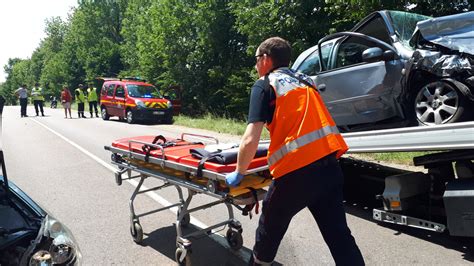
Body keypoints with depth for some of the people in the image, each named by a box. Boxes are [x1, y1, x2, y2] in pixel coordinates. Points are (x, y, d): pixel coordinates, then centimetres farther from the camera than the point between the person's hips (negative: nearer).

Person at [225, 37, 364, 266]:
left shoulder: (264, 84, 0)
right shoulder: (304, 80, 20)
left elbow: (250, 141, -10)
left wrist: (238, 173, 6)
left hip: (296, 170, -5)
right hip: (329, 164, 6)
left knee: (270, 228, 19)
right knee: (338, 233, 13)